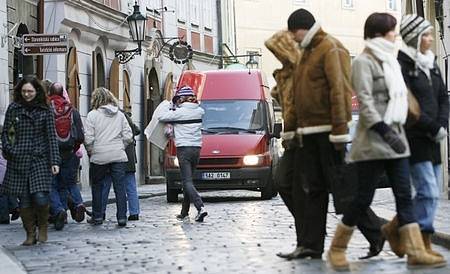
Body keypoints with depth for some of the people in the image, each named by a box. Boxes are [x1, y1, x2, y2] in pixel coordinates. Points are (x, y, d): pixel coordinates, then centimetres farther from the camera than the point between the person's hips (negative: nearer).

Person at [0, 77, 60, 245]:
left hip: (40, 159, -2)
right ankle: (30, 234, 14)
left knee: (40, 197, -13)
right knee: (24, 200, 1)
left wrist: (55, 162, -5)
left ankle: (43, 227, 12)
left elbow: (52, 137, 2)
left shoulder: (45, 111, 3)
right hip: (18, 160, 2)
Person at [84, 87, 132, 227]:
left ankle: (97, 216, 15)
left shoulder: (93, 115, -4)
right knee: (120, 186, 3)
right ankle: (122, 217, -1)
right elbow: (128, 136, 3)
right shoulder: (120, 115, 6)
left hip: (99, 157, -2)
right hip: (118, 156, 2)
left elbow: (88, 139, -8)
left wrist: (90, 152, 8)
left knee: (97, 186, 11)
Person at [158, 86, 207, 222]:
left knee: (187, 182, -8)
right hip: (196, 149, 6)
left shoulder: (179, 112, -10)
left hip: (184, 149, -6)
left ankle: (201, 207, -25)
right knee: (187, 180, 15)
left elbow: (161, 117, -3)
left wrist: (172, 110, 16)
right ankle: (184, 212, 20)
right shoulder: (199, 111, 6)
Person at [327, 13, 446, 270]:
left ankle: (416, 251, -3)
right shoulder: (364, 61, -8)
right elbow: (365, 100, -17)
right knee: (365, 197, -5)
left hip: (395, 136, 8)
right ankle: (337, 247, 7)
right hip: (373, 140, -8)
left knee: (404, 195, 1)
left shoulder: (390, 61, 18)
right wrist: (385, 131, -24)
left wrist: (397, 132, 17)